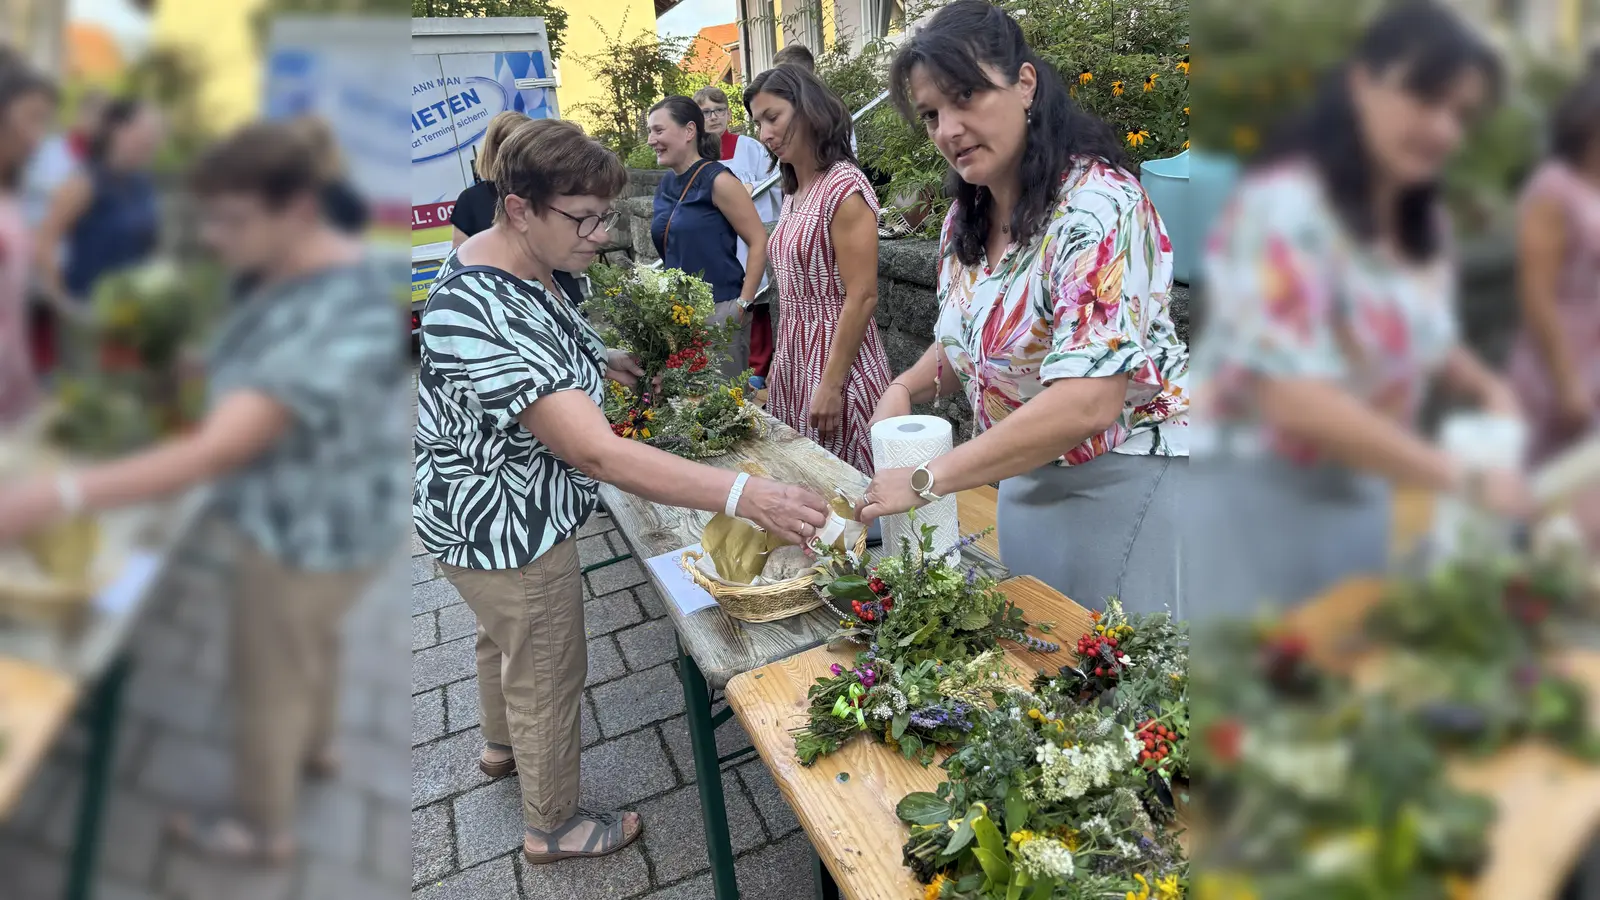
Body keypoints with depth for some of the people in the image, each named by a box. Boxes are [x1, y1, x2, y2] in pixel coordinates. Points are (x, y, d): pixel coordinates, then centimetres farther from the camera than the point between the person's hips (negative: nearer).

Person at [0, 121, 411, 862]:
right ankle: (313, 745, 59)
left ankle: (262, 829, 40)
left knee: (266, 680, 14)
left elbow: (214, 452, -41)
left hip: (311, 530, -9)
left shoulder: (339, 320, -36)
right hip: (313, 515, 9)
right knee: (307, 637, 32)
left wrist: (60, 495, -43)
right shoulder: (307, 274, -3)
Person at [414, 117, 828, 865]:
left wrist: (590, 361, 6)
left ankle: (503, 745, 61)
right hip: (506, 531, -10)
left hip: (490, 508, 10)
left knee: (506, 636, 32)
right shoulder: (484, 316, -37)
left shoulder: (507, 258, -5)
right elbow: (597, 453, -44)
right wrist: (745, 496, -48)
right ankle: (553, 826, 39)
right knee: (548, 675, 13)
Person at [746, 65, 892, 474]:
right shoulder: (794, 192, 11)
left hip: (838, 357, -8)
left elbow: (862, 297, -18)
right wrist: (778, 368, 15)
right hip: (793, 355, 8)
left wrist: (831, 386, -19)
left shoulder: (844, 188, -14)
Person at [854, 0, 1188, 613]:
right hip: (1023, 478, 7)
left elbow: (1087, 403, -31)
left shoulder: (1095, 206, -22)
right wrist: (906, 389, -4)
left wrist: (926, 481, -28)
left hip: (1123, 483, -7)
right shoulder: (966, 218, 2)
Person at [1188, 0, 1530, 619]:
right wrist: (1464, 479, -24)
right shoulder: (1286, 206, -21)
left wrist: (1487, 389, 2)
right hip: (1256, 498, -8)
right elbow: (1295, 399, -29)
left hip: (1363, 498, 8)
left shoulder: (1424, 224, 7)